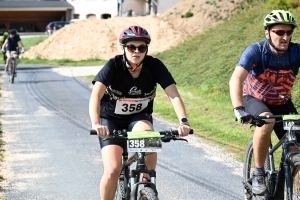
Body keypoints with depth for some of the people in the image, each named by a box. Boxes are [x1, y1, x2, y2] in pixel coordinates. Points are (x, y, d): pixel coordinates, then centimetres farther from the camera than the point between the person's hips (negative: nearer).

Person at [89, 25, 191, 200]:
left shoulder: (155, 66, -17)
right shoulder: (114, 66, -23)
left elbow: (174, 95, -25)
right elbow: (96, 95, -35)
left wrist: (184, 121, -42)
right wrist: (96, 124, -52)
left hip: (139, 117, 1)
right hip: (111, 119, -1)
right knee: (113, 170, -18)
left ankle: (147, 185, -13)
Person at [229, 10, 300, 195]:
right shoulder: (256, 51, -27)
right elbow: (236, 79, -39)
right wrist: (239, 109, -56)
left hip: (282, 103, 3)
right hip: (254, 99, -3)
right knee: (266, 120, -36)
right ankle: (258, 173, -21)